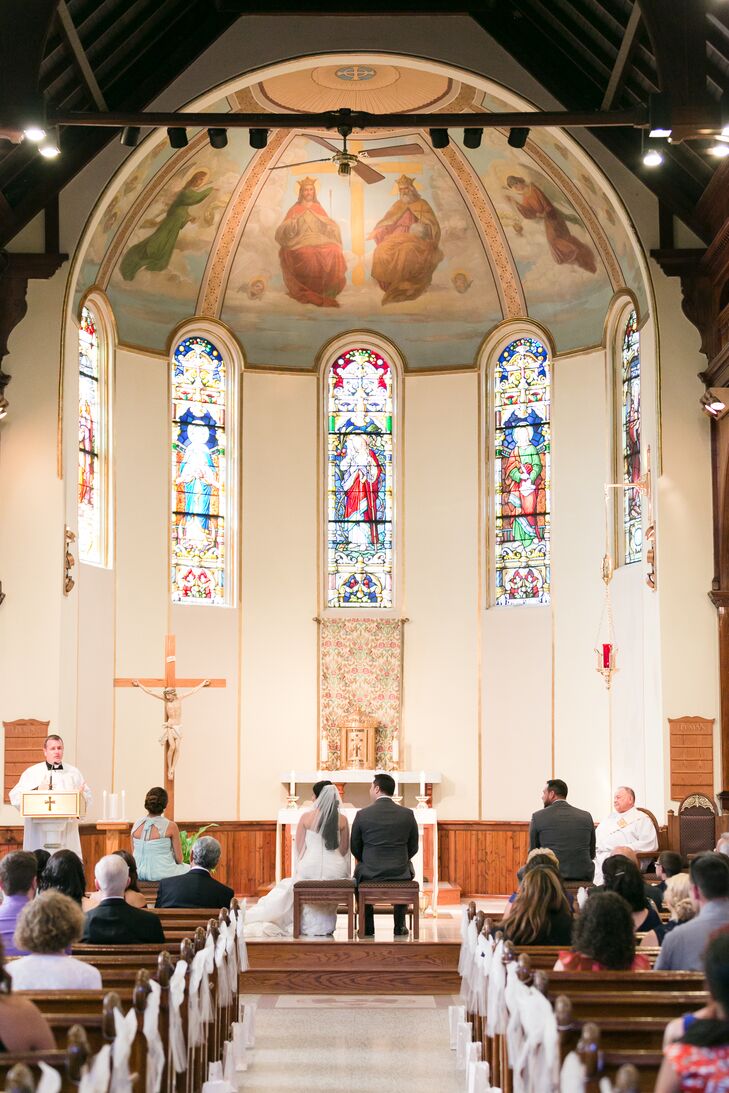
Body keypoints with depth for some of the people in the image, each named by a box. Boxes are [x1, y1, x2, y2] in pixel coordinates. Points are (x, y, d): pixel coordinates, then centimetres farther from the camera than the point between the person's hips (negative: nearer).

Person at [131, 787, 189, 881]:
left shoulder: (136, 825, -1)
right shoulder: (170, 826, -13)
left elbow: (134, 854, 7)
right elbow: (179, 859, -7)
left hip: (139, 874, 5)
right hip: (162, 874, -5)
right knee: (188, 869, 27)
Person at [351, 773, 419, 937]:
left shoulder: (362, 815, -9)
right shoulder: (408, 814, -4)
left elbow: (355, 849, 2)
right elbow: (413, 848, 4)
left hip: (370, 874, -1)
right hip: (400, 875, 1)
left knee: (359, 872, 33)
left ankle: (367, 927, 30)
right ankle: (399, 926, 33)